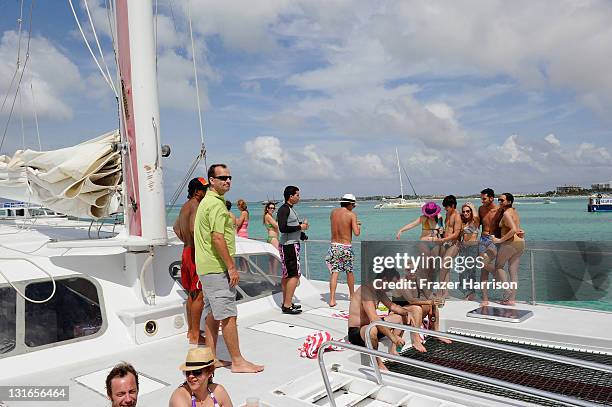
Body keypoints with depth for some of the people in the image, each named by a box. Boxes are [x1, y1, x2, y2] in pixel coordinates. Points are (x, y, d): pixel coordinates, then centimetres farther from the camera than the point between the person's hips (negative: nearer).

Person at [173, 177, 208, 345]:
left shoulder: (185, 206, 16)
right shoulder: (196, 205, -15)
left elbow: (176, 227, 26)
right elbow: (194, 229, -31)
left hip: (187, 250, 10)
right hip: (196, 253, -10)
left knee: (191, 293, 17)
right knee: (199, 295, -5)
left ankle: (191, 330, 27)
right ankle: (195, 336, 1)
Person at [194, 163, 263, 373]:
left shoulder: (207, 201, 18)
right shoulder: (217, 203, -16)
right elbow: (217, 238, -23)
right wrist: (232, 267, -19)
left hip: (207, 267, 11)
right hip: (217, 268, -11)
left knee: (213, 313, 14)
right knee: (228, 315, -5)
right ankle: (237, 361, 2)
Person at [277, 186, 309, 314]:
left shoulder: (290, 209, 17)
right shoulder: (284, 209, -15)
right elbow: (283, 228, -25)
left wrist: (301, 224, 7)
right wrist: (300, 227, -16)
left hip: (292, 244, 11)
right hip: (289, 245, -11)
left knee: (287, 275, 13)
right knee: (294, 275, -10)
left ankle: (286, 303, 21)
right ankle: (287, 305, -7)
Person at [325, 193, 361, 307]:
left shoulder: (333, 212, 5)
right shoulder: (352, 215, -9)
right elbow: (356, 233, -15)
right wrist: (358, 226, 8)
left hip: (334, 246, 2)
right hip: (346, 247, -2)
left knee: (334, 272, 1)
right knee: (349, 272, 17)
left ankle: (332, 299, -8)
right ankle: (352, 295, 34)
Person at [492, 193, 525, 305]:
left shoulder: (506, 213, -12)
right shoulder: (514, 211, 18)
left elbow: (514, 230, -24)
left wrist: (500, 240, -20)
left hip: (510, 243, -9)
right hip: (520, 243, 9)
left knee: (498, 266, 9)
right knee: (513, 271, 8)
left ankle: (507, 289, 2)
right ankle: (512, 299, 11)